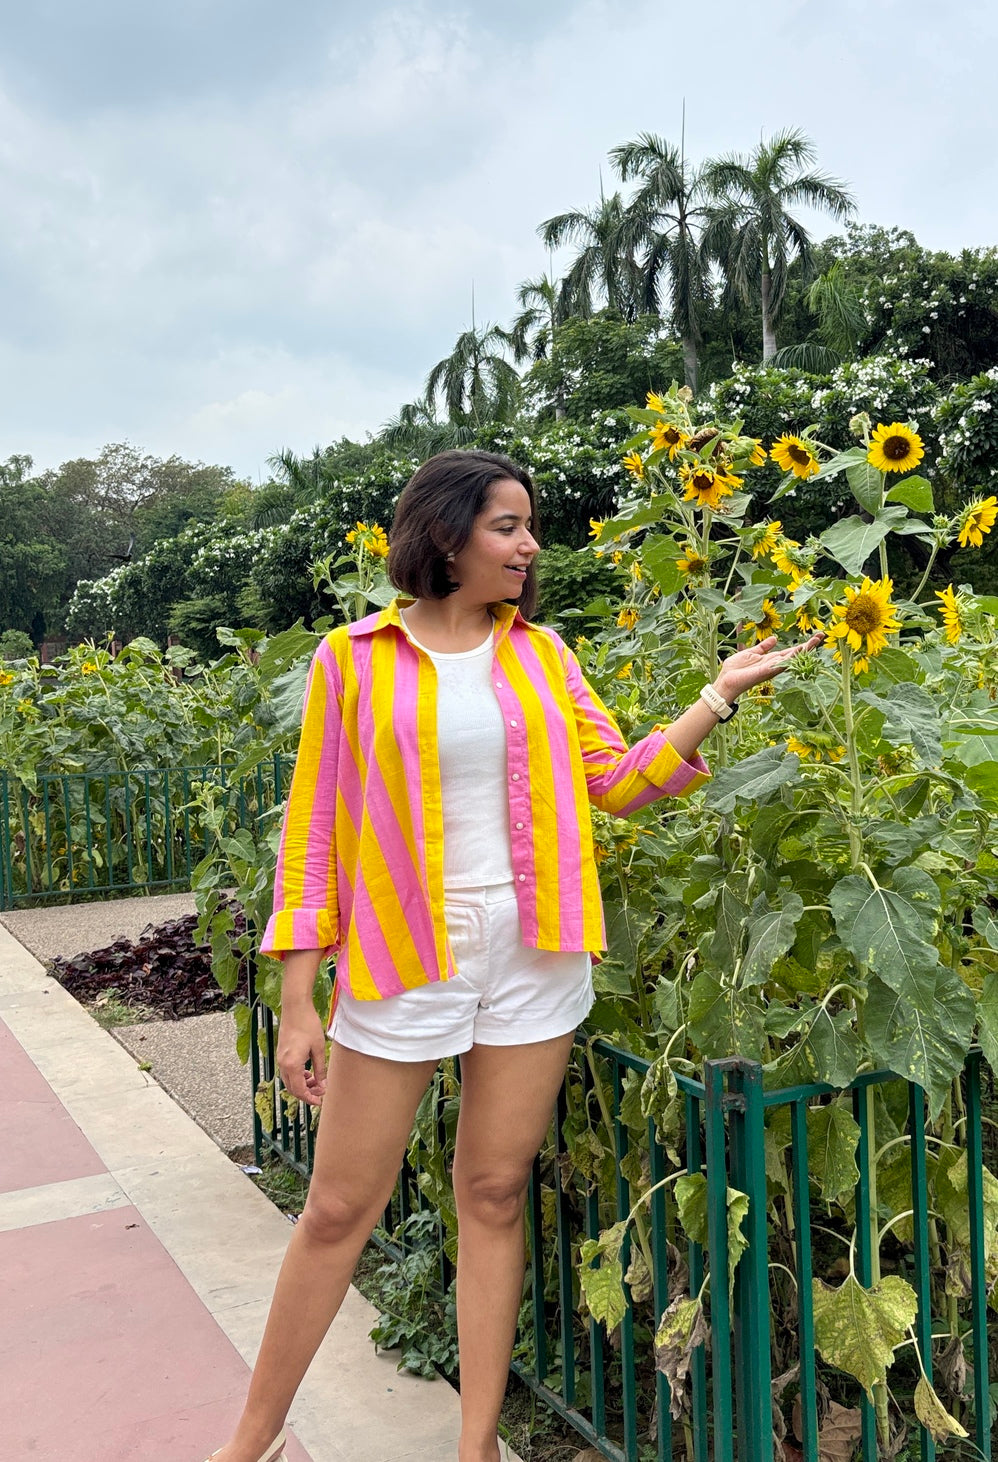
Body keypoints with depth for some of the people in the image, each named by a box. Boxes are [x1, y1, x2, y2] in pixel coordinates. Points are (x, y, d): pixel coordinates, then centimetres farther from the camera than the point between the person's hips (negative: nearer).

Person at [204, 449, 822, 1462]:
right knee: (338, 1211, 8)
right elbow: (314, 832, -2)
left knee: (494, 1197, 12)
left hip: (534, 957, 3)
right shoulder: (353, 659, -3)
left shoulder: (541, 653, 7)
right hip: (402, 960, -2)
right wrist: (297, 1003, -4)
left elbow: (618, 781, 6)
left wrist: (719, 696, -4)